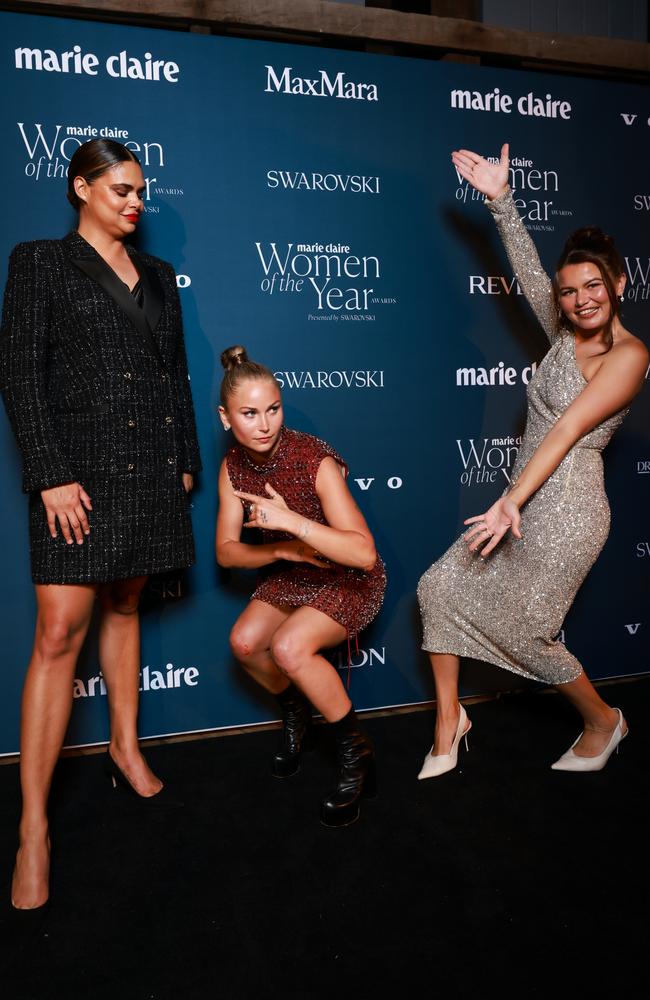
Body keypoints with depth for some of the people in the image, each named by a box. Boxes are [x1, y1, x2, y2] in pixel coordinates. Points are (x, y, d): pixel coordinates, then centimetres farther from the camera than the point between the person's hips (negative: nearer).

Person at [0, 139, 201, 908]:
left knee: (122, 609, 14)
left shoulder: (158, 276, 17)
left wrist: (186, 462, 11)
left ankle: (125, 747, 30)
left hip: (151, 471, 5)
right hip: (81, 469, -5)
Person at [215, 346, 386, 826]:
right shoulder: (233, 468, -9)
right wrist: (279, 552, -20)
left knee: (289, 647, -26)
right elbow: (226, 551, -3)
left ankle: (357, 754, -4)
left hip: (352, 580, -6)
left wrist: (290, 521, -41)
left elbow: (364, 553, -33)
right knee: (245, 642, -14)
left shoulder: (317, 460, -27)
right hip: (293, 575, 6)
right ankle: (295, 713, 19)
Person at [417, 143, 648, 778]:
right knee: (440, 589, 4)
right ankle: (449, 719, 18)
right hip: (527, 502, 8)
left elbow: (566, 431, -20)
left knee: (524, 634, 3)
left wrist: (511, 503, -24)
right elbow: (530, 274, 7)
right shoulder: (567, 334, 9)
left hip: (564, 511, -8)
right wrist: (500, 201, 1)